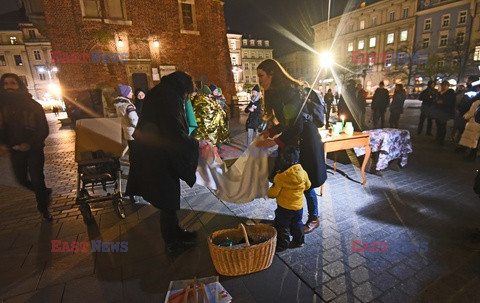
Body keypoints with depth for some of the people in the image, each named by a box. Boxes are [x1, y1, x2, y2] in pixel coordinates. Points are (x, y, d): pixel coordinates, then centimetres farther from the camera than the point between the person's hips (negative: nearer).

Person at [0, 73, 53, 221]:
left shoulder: (33, 105, -8)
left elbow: (44, 129, -8)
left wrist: (30, 143, -20)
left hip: (34, 149, -4)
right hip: (14, 150, 4)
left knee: (37, 179, -1)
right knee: (22, 179, 10)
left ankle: (43, 208, 16)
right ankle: (45, 193, 36)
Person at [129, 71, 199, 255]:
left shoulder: (158, 93, 13)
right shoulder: (169, 97, -18)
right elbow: (175, 134, -25)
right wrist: (195, 144, -11)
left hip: (154, 155, 10)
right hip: (160, 158, -10)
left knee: (168, 196, 20)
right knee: (168, 199, 5)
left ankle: (175, 231, 37)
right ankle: (172, 242, 23)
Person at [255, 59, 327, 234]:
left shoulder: (290, 92, -19)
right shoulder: (276, 93, 9)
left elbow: (297, 126, -24)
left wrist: (275, 141, -23)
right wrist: (270, 132, 3)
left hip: (304, 141, -8)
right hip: (290, 141, 8)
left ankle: (314, 219, 25)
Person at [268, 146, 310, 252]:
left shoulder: (280, 176, -24)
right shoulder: (303, 172, -9)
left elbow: (274, 193, -18)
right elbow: (308, 186, 8)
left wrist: (269, 193, 4)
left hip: (284, 207, -5)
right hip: (299, 206, 5)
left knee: (281, 226, 13)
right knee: (297, 224, 25)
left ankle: (282, 244, 23)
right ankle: (299, 241, 38)